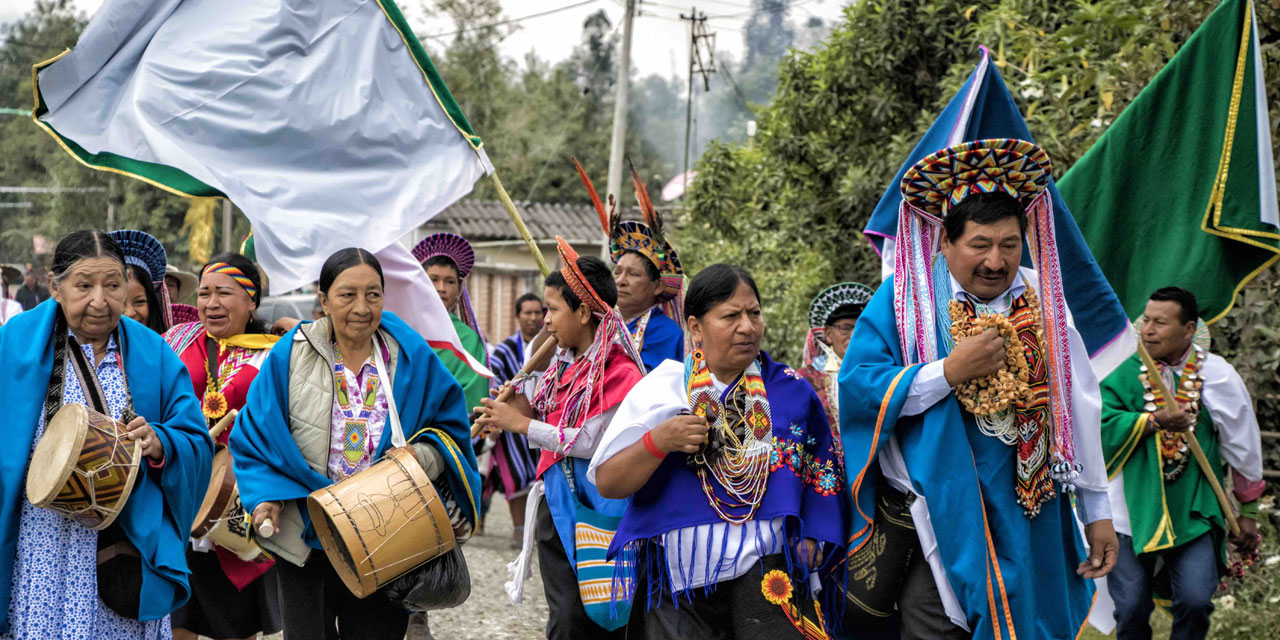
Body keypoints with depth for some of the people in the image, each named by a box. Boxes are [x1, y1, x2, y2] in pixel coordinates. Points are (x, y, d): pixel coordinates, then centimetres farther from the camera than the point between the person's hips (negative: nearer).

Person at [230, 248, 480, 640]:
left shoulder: (412, 358, -1)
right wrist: (265, 495, -13)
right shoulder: (290, 356, -4)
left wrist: (422, 457, -15)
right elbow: (254, 434, 1)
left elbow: (450, 427, 6)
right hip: (305, 539, -1)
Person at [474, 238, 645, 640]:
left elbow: (589, 441, -19)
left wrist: (522, 425, -14)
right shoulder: (563, 362, 11)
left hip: (595, 507, -7)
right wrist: (526, 409, 2)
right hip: (556, 500, 7)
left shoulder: (619, 371, -14)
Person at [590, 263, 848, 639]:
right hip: (678, 580, 0)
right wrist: (658, 442, -17)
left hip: (767, 575, 0)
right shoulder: (660, 390, 3)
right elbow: (607, 484, -1)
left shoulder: (791, 392, 8)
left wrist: (813, 536, -1)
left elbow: (821, 477, 15)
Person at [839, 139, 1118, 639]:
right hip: (937, 525, -4)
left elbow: (1077, 408, 9)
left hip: (1027, 527, 4)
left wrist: (1097, 512, 9)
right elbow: (855, 385, -13)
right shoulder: (907, 297, -5)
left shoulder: (1041, 300, 6)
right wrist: (951, 371, -20)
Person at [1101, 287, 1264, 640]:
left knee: (1195, 602, -15)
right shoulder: (1126, 375, 1)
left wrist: (1248, 512, 10)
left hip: (1194, 514, -1)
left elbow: (1244, 449, 6)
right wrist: (1154, 420, -21)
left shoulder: (1218, 376, -1)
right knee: (1131, 610, -1)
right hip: (1133, 512, 1)